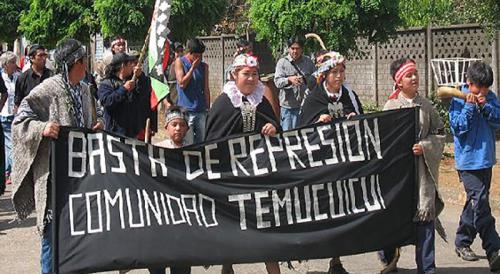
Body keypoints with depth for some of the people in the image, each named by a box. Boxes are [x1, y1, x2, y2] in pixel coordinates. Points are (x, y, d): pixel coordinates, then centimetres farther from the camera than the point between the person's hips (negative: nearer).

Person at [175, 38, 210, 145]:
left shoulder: (204, 66, 11)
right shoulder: (180, 62, 1)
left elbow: (206, 89, 13)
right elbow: (182, 84, -8)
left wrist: (208, 109, 11)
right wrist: (193, 68, -9)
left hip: (201, 110, 4)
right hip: (185, 109, -3)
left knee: (203, 142, 2)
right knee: (187, 144, -6)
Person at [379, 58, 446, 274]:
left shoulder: (426, 105, 6)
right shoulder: (391, 106, 1)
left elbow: (440, 134, 9)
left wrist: (425, 146, -7)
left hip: (422, 168, 1)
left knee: (425, 216, -3)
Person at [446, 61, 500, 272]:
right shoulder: (458, 100, -7)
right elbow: (458, 127, -13)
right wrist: (469, 106, -19)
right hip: (468, 160, -6)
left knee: (475, 203, 15)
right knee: (480, 203, -12)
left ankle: (462, 242, 29)